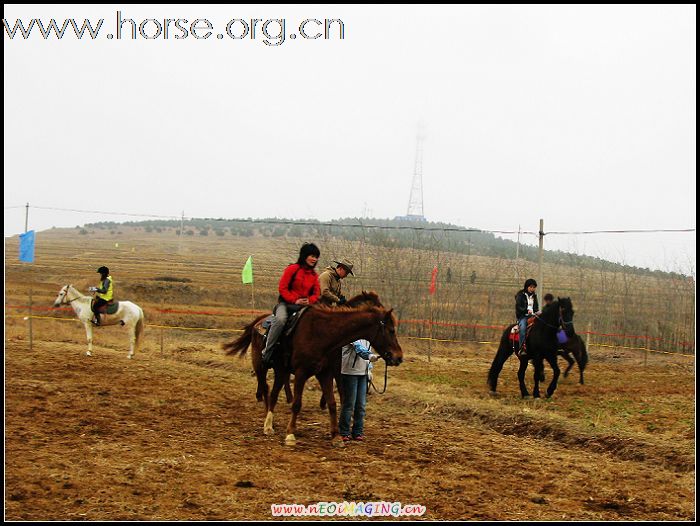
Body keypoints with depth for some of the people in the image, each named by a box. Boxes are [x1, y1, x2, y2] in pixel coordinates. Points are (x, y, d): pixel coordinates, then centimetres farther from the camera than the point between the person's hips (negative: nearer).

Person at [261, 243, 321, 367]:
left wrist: (310, 300, -11)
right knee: (280, 319, -36)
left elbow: (317, 293, 13)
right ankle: (266, 354, -32)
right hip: (287, 303, -5)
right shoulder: (293, 269, -3)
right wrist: (295, 300, -16)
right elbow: (282, 288, -7)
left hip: (305, 305, 5)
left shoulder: (314, 275, 13)